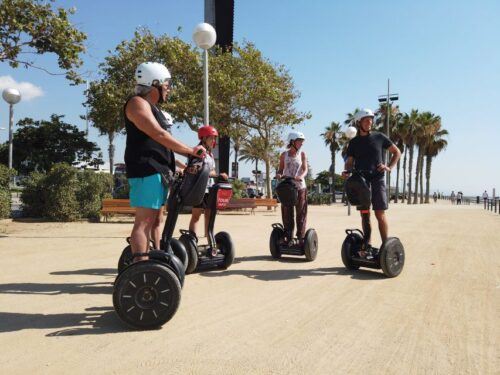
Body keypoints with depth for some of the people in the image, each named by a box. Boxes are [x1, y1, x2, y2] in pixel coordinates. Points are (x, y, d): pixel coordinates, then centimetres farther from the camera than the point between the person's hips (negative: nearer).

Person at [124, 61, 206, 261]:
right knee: (144, 221, -12)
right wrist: (191, 150, -14)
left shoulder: (152, 107, 24)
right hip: (146, 171, -10)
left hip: (158, 170, 10)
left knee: (155, 220, 11)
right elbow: (159, 135, -18)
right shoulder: (138, 103, -6)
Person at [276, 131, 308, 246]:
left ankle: (301, 238, 6)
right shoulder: (284, 155, 6)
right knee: (287, 213, 4)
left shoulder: (302, 154, 4)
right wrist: (279, 175, -11)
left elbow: (305, 169, -3)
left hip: (300, 186, -1)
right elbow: (280, 169, 11)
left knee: (301, 213, 0)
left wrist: (301, 176, -24)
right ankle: (288, 238, 12)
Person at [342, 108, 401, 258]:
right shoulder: (354, 142, 11)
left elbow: (397, 152, 12)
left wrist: (389, 167, -3)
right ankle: (367, 247, 11)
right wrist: (346, 170, -12)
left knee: (380, 214, -7)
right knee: (364, 215, 4)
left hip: (377, 179, -2)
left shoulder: (379, 137, 6)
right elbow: (350, 161, 10)